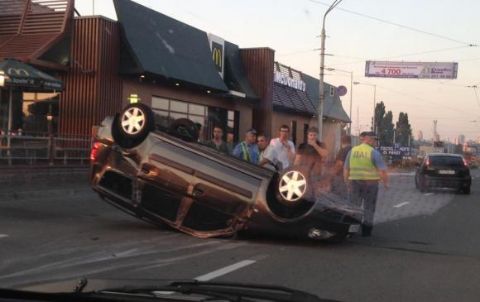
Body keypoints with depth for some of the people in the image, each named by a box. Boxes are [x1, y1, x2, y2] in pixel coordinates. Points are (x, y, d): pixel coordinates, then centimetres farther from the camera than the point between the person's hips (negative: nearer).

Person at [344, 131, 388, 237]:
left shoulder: (352, 151, 5)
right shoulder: (374, 152, -9)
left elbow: (346, 169, 10)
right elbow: (382, 171, -13)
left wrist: (347, 183, 21)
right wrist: (386, 183, 2)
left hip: (355, 183, 3)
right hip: (370, 183, -3)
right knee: (369, 208, 10)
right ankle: (366, 230, 14)